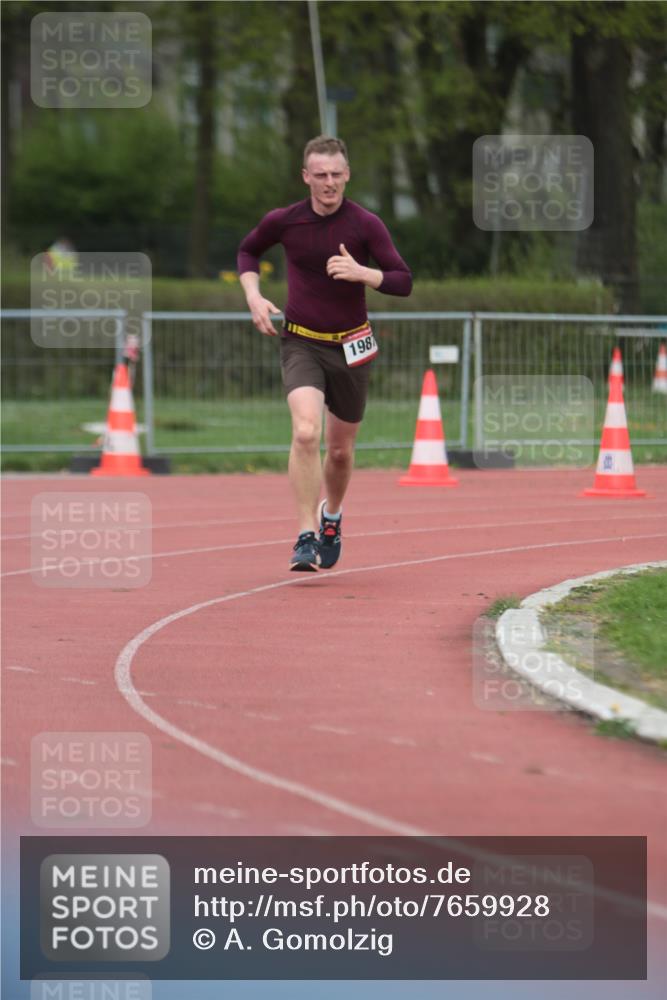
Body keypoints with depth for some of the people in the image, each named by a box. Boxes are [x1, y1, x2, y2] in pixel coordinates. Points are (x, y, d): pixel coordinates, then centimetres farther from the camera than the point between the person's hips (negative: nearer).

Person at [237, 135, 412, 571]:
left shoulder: (366, 225, -8)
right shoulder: (283, 221, -5)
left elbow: (403, 282, -9)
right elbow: (248, 251, 15)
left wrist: (360, 272, -27)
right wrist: (254, 297, -1)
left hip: (350, 347, 1)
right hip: (301, 343, -1)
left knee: (340, 449, 12)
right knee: (306, 432, -24)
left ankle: (332, 515, 43)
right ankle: (307, 537, -20)